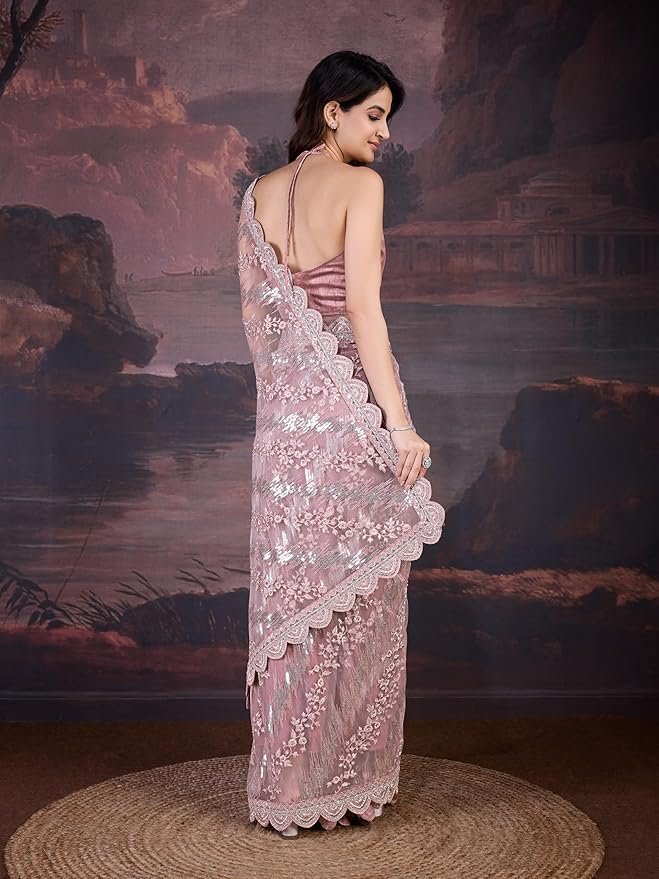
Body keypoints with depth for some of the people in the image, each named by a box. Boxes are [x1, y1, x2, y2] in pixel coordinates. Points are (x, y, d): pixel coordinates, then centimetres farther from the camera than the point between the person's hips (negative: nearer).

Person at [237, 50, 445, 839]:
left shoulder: (259, 195, 10)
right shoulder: (360, 185, -9)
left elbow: (254, 311, 13)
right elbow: (361, 306, -17)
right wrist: (399, 420, -18)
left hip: (285, 410, 6)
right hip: (353, 404, -6)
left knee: (288, 589, 11)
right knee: (355, 594, 4)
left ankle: (286, 784, 19)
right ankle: (348, 782, 13)